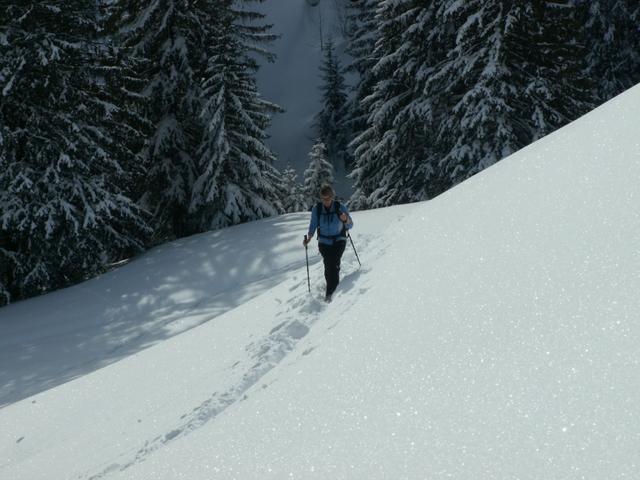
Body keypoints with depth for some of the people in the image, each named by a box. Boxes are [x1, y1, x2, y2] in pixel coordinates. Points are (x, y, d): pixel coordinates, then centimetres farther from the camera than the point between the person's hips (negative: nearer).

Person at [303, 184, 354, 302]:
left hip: (339, 241, -2)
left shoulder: (340, 208, -9)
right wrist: (309, 237, -11)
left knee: (333, 264, -20)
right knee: (328, 265, -10)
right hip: (324, 242, 2)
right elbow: (313, 225, 5)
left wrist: (346, 219, -29)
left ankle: (329, 292, -18)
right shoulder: (316, 209, -5)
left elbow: (350, 226, -6)